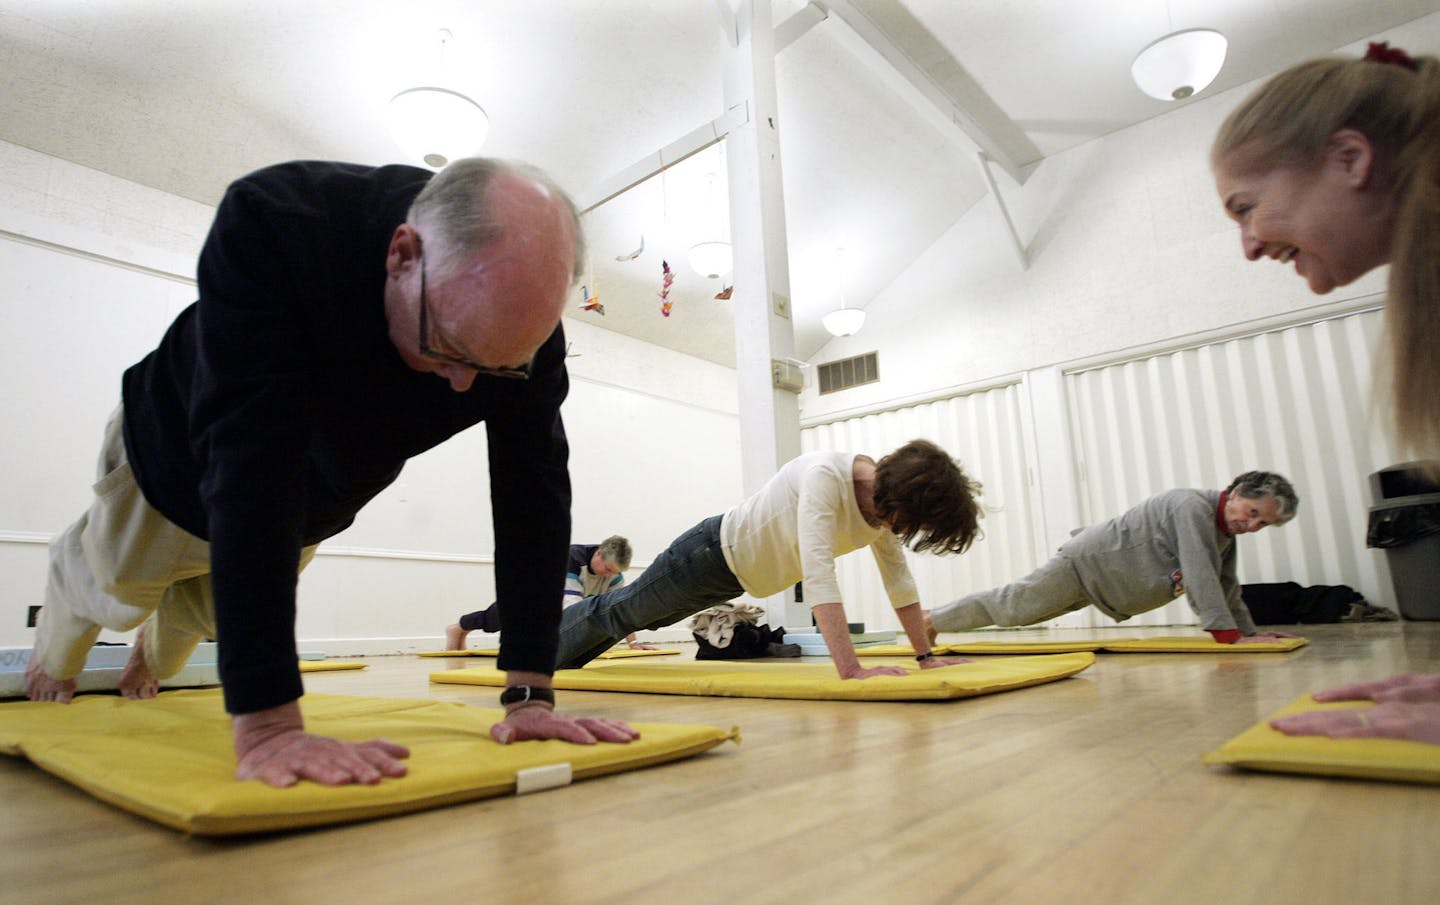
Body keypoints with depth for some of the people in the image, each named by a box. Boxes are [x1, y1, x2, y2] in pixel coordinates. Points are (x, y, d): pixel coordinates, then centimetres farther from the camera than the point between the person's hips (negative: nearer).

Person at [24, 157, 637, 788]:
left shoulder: (523, 313, -31)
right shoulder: (269, 224, -42)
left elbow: (534, 485, -31)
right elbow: (249, 461, -48)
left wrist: (530, 694, -35)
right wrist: (266, 719, -51)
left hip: (308, 509, 3)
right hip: (177, 460, -2)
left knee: (212, 613, 25)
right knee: (115, 587, 24)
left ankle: (148, 664, 62)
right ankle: (52, 665, 62)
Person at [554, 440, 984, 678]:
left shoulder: (884, 494, -13)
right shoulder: (825, 477, -39)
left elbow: (898, 577, -6)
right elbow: (817, 574, -47)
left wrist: (926, 656, -9)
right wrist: (851, 670, -51)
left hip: (746, 570, 8)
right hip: (715, 553, -8)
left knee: (633, 616, 27)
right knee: (616, 612, 14)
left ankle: (549, 655, 52)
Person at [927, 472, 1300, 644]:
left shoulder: (1225, 531, 7)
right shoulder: (1194, 506, -24)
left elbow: (1225, 587, 16)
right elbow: (1199, 575, -29)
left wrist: (1248, 630, 9)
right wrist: (1229, 634, -27)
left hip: (1100, 583, 9)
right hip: (1085, 562, -9)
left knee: (1014, 610, 14)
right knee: (1009, 606, -2)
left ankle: (933, 621, 24)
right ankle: (931, 620, 13)